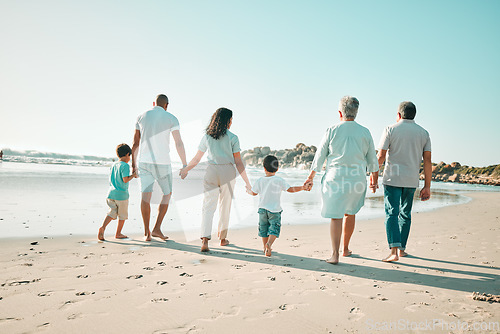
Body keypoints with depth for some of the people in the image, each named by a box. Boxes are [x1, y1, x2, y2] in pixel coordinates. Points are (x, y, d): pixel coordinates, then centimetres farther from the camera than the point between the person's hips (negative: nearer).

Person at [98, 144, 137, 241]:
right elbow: (125, 180, -19)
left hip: (111, 193, 6)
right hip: (122, 195, -6)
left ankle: (103, 227, -14)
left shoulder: (113, 165, 12)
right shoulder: (125, 165, -12)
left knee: (112, 213, 8)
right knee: (122, 215, 9)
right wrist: (133, 175, -5)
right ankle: (118, 234, 17)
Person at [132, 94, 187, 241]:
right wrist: (184, 165, -3)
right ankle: (157, 228, 6)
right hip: (162, 162, -3)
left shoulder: (141, 117, 8)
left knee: (146, 195, 6)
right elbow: (179, 143, -8)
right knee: (167, 194, 13)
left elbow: (135, 142, 10)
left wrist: (133, 164, 17)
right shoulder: (171, 118, -2)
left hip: (144, 161, 3)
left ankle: (147, 233, 8)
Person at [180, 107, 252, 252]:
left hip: (211, 171, 2)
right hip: (228, 172, -1)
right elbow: (238, 162, -5)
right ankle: (223, 238, 28)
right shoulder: (233, 138, -3)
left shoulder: (207, 136, 5)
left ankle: (205, 239, -15)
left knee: (208, 206, 1)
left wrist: (185, 170, 26)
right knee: (225, 206, 13)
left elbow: (196, 159, 9)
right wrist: (247, 182, 0)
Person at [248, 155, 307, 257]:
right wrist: (302, 187, 2)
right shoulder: (279, 180, -10)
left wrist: (248, 191, 31)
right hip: (274, 210, -3)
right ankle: (269, 243, -21)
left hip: (262, 209, 3)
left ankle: (266, 247, 22)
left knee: (263, 228, 16)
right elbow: (290, 189, -9)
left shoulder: (260, 181, -1)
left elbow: (254, 193, 9)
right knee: (274, 228, 2)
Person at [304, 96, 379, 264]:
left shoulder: (332, 131, -4)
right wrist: (374, 181, 25)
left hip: (335, 179, -2)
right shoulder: (365, 132, 3)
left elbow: (319, 157, 0)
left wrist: (310, 178, 10)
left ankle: (335, 254, -7)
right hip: (357, 179, 3)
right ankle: (346, 249, 30)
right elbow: (372, 161, 10)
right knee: (350, 213, 20)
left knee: (335, 216, 1)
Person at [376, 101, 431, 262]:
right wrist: (427, 186, 4)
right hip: (411, 181, 4)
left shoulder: (391, 129, -2)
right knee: (405, 214, 16)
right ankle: (401, 249, 23)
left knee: (391, 214, -4)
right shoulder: (423, 133, 7)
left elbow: (381, 156, -8)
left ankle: (394, 251, -14)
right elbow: (427, 160, 2)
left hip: (392, 178, -3)